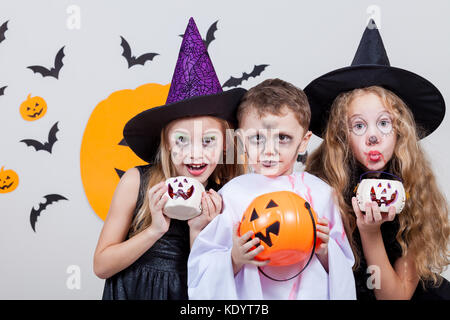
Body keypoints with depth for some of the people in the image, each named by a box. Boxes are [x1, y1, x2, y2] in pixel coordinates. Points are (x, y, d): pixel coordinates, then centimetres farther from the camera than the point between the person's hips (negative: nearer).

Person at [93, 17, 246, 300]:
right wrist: (155, 230, -19)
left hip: (188, 296, 1)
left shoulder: (226, 200, -10)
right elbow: (101, 266, -7)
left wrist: (198, 231, -19)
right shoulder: (137, 181, -12)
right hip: (131, 292, 0)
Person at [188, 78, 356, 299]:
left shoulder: (319, 193, 3)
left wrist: (324, 252, -8)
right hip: (249, 295, -1)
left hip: (311, 292, 2)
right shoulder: (232, 194, -4)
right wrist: (234, 260, -17)